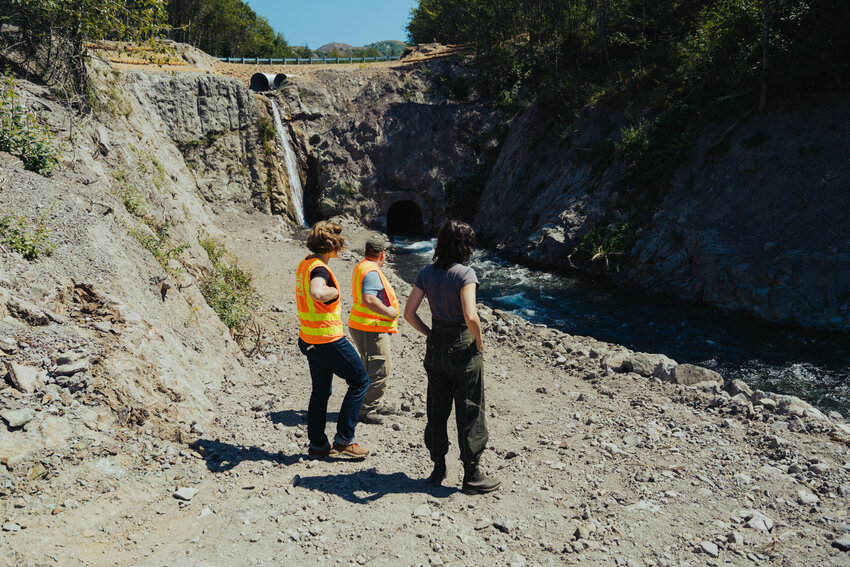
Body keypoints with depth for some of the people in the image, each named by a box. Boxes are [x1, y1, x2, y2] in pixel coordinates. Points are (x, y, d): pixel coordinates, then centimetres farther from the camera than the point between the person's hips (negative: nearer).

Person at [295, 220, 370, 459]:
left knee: (320, 390, 18)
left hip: (309, 340, 9)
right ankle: (343, 439, 9)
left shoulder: (304, 264, 8)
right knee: (360, 381, 5)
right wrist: (334, 290, -25)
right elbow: (317, 293, -44)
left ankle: (317, 444, 26)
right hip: (329, 340, -9)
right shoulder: (319, 269, -22)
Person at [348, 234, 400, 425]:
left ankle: (374, 404, 30)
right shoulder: (372, 272, -19)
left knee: (373, 367, 19)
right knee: (380, 368, -5)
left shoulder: (360, 267, 14)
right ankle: (366, 409, 1)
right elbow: (368, 300, -32)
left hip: (360, 325, 11)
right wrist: (390, 312, -21)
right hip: (371, 329, -11)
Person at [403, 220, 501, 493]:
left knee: (437, 410, 17)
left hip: (435, 347, 6)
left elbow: (409, 312, 1)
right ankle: (471, 475, 18)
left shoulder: (427, 273, 0)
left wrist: (431, 335, 10)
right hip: (462, 348, -5)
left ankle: (438, 469, 28)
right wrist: (479, 342, -12)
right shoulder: (465, 273, -17)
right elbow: (470, 316, -28)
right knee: (469, 413, 7)